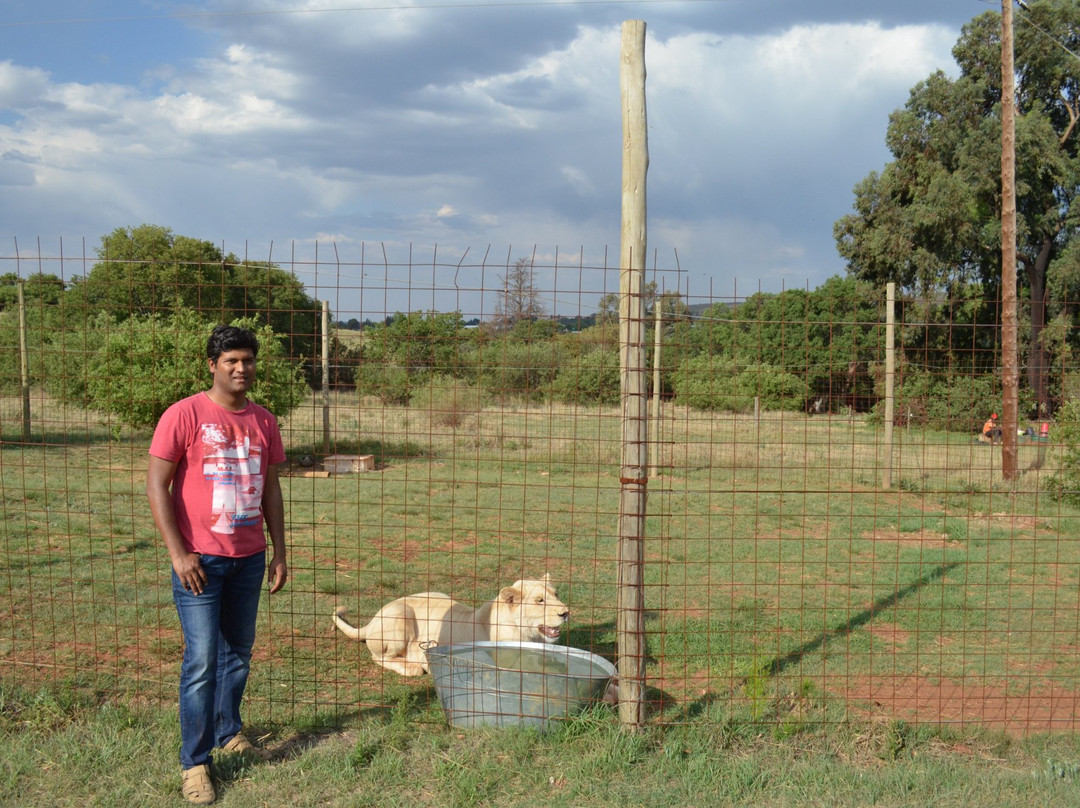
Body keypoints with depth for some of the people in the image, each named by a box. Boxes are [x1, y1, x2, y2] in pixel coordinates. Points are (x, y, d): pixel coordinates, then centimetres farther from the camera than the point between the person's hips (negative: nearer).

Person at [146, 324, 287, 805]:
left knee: (238, 652, 15)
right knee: (202, 660, -5)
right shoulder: (184, 415, -9)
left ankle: (229, 733, 32)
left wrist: (279, 552, 12)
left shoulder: (263, 422, 7)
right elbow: (156, 485, -9)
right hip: (200, 559, -5)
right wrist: (178, 553, -14)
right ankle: (195, 762, 4)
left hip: (249, 558, 5)